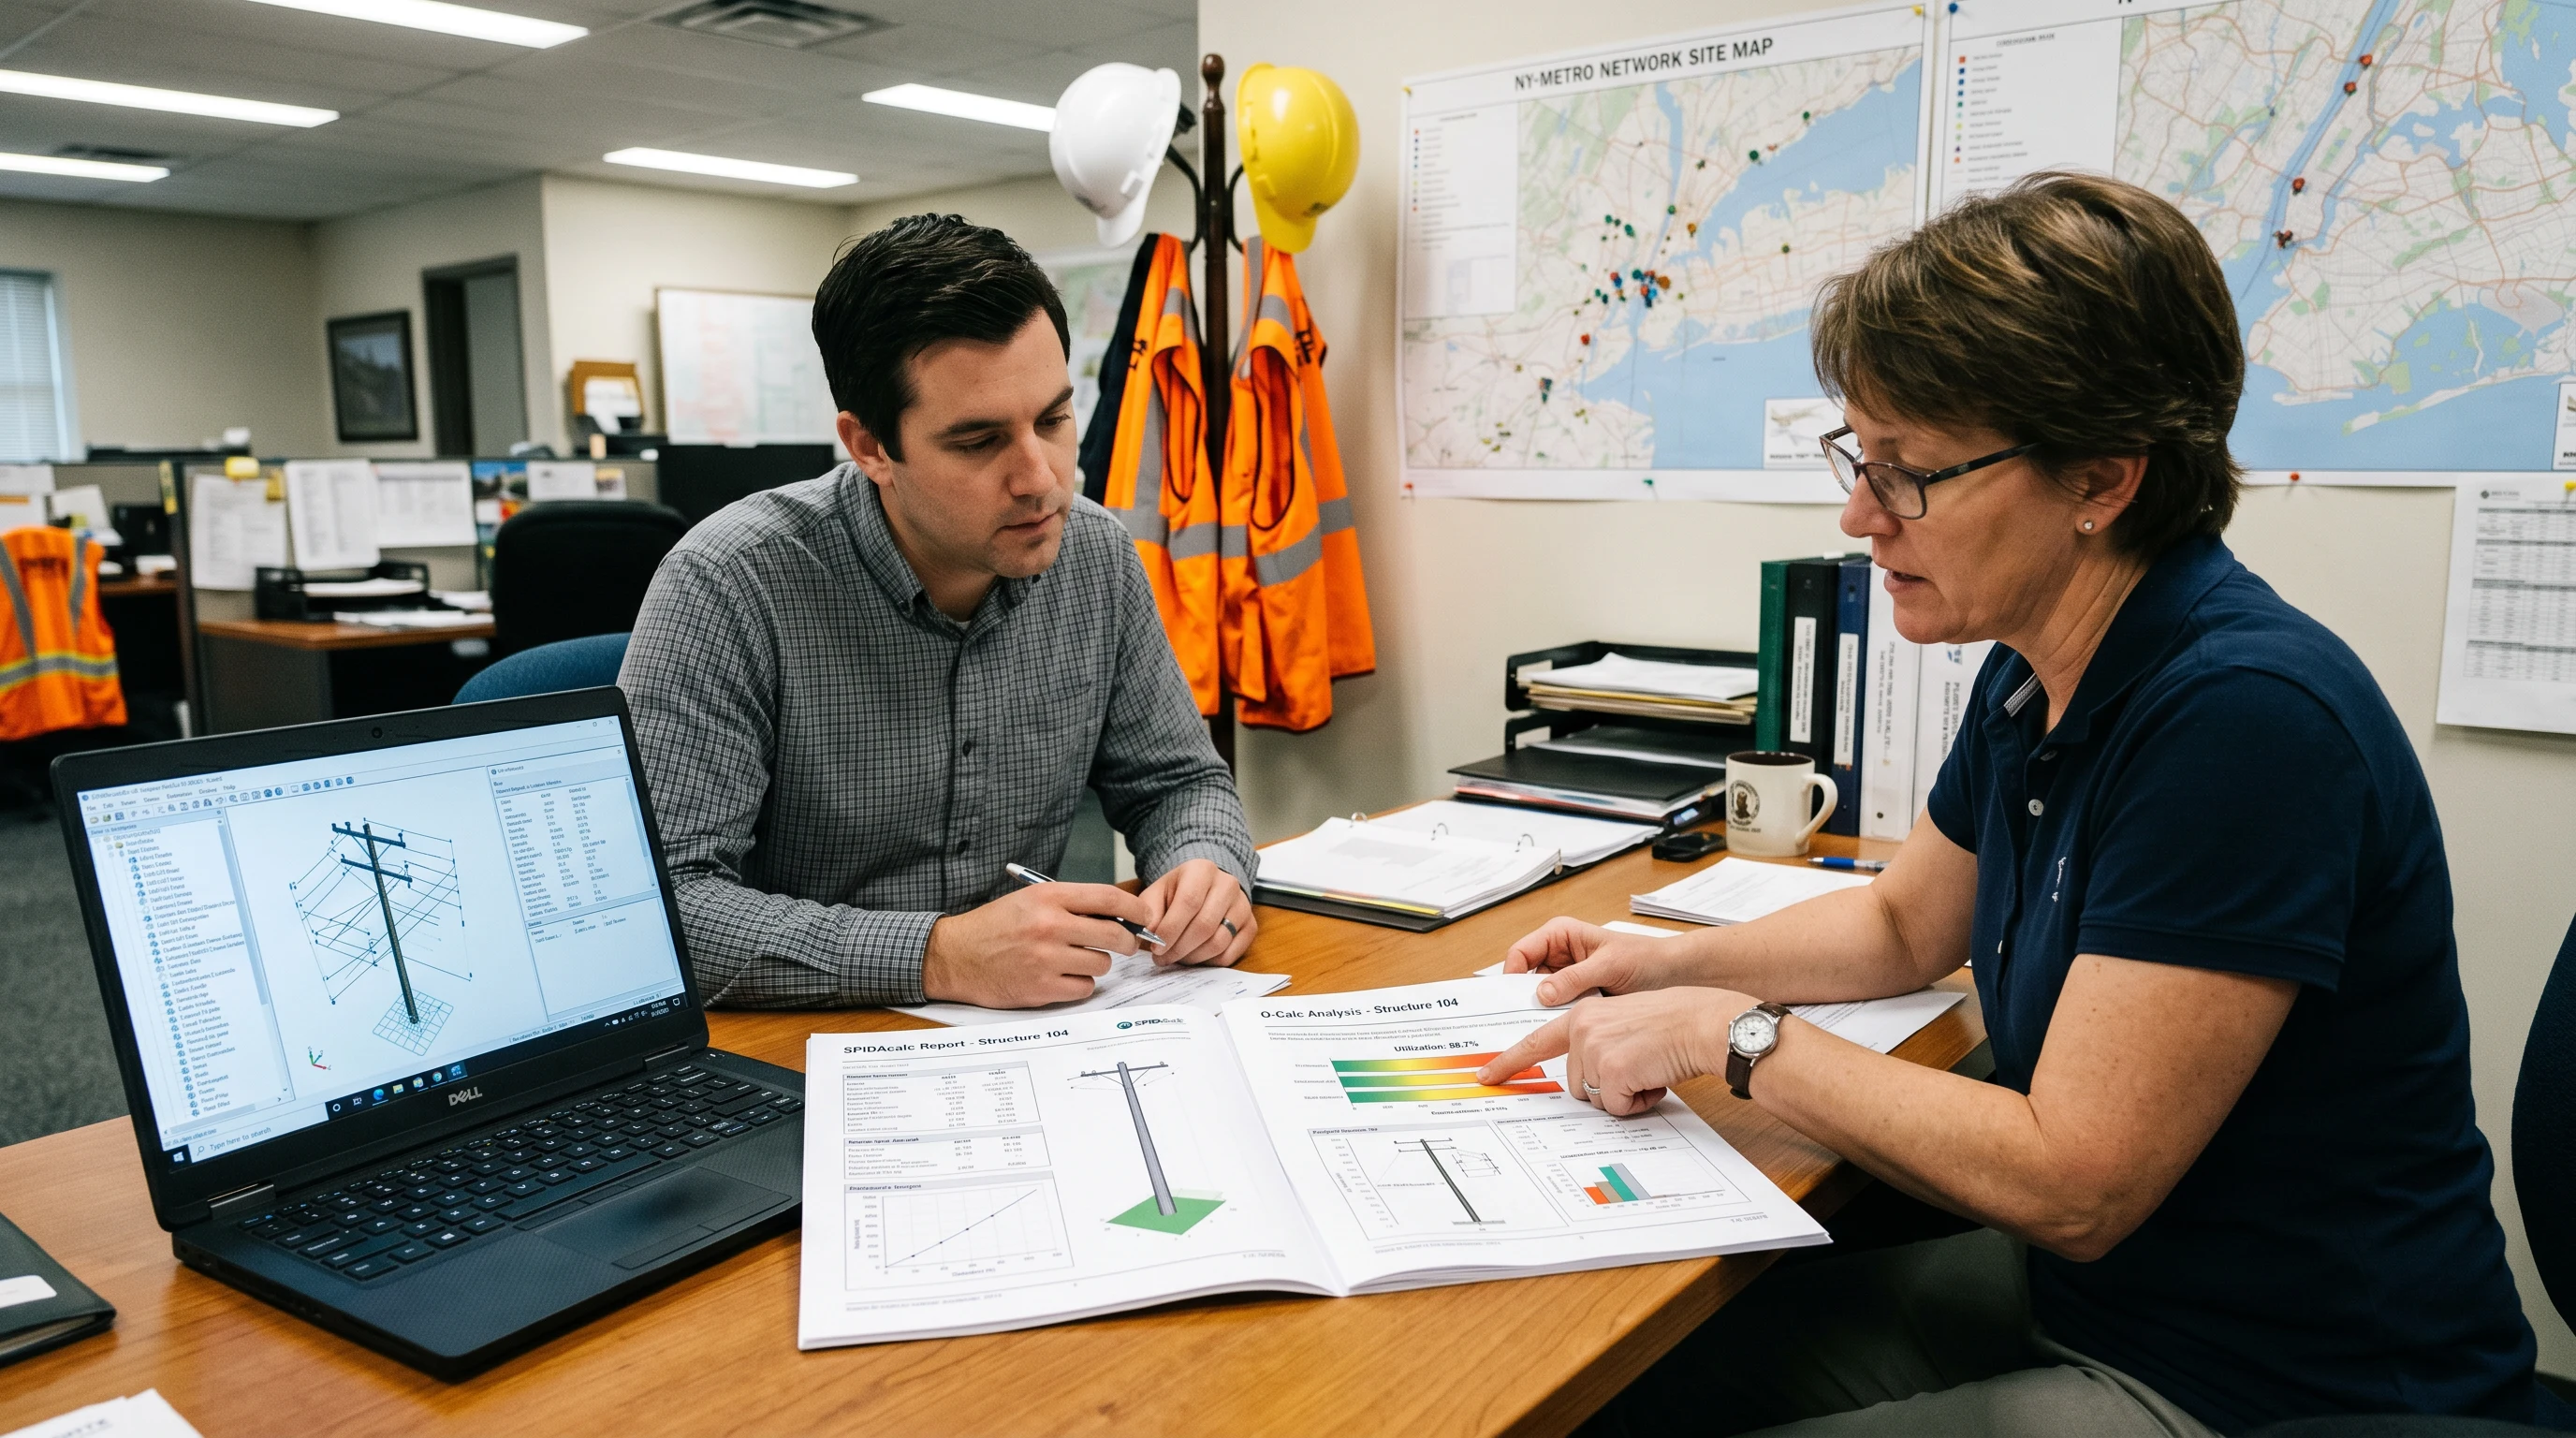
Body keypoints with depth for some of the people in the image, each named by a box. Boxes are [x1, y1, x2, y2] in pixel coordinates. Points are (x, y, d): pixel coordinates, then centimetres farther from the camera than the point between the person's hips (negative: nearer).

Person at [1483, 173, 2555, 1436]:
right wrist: (1668, 964, 4)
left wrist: (1730, 1033, -19)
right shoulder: (2035, 679, 1)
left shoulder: (2245, 716, -27)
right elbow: (1905, 924, 18)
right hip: (2083, 1291, 8)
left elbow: (2070, 1184, -26)